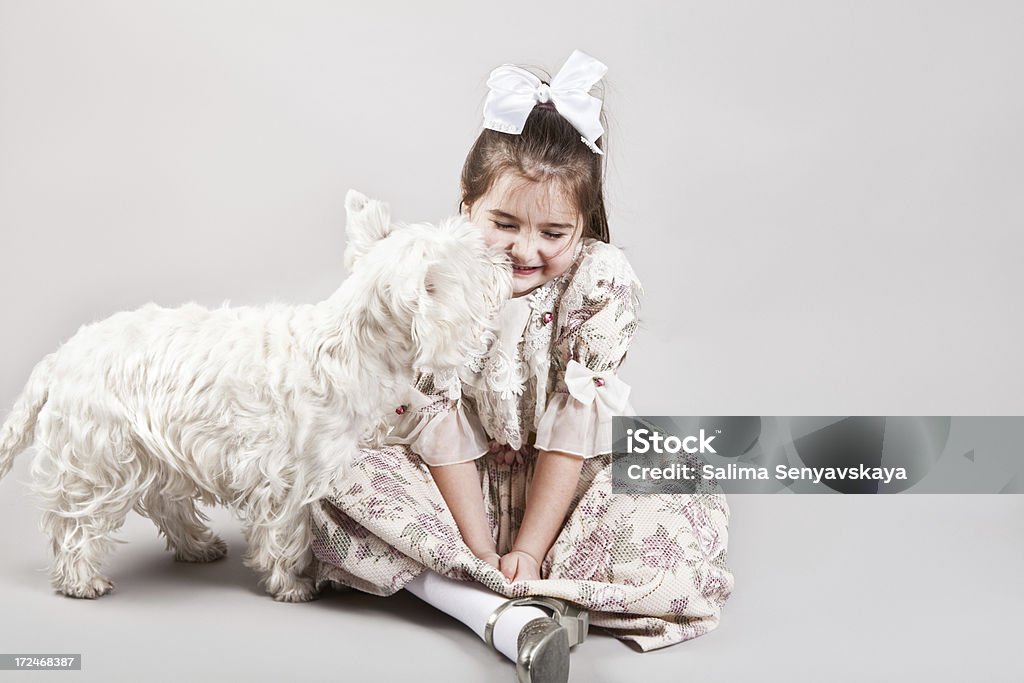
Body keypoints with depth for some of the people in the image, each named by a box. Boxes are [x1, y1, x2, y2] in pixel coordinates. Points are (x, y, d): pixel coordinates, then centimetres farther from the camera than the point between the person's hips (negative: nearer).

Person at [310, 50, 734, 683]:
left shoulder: (602, 279, -16)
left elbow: (575, 422, -17)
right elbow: (443, 428, -15)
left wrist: (530, 549, -19)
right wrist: (480, 548, -20)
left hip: (570, 484, 0)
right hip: (461, 485, 1)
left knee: (681, 526, -27)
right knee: (338, 481, -24)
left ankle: (457, 586, -22)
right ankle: (513, 616, -35)